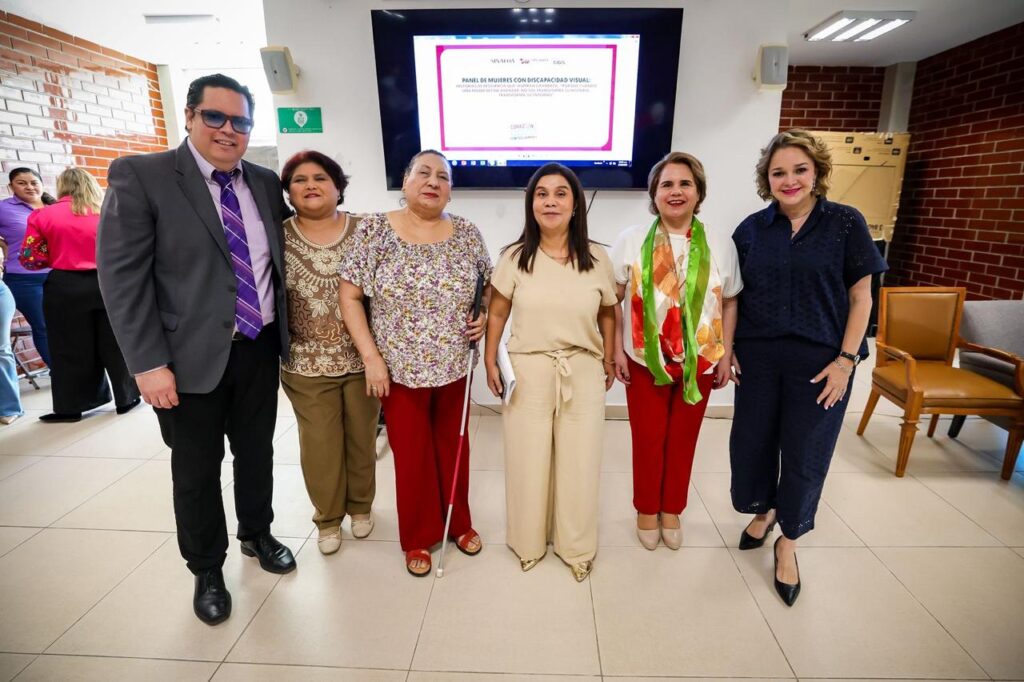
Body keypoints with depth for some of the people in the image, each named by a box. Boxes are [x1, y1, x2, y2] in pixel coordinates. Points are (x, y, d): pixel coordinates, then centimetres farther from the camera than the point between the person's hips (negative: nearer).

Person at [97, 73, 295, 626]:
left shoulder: (265, 183, 6)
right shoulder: (139, 176, -7)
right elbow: (121, 275, -11)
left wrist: (283, 334, 8)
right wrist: (148, 363, -16)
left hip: (260, 350, 4)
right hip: (191, 358, -3)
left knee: (257, 453, 19)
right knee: (196, 471, 12)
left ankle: (257, 534, 43)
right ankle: (207, 570, 34)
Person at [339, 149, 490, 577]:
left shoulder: (467, 233, 0)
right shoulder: (374, 230, -7)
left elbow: (489, 285, 12)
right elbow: (349, 296, -7)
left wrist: (484, 316, -8)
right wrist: (371, 356, -11)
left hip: (454, 366, 3)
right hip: (400, 368, -2)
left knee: (453, 446, 17)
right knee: (411, 454, 11)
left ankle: (459, 523, 39)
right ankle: (417, 537, 33)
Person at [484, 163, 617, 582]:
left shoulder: (597, 257, 0)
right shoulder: (514, 257, -3)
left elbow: (608, 313, 9)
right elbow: (497, 313, 3)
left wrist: (609, 360, 7)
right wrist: (490, 363, 0)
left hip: (582, 372, 1)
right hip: (528, 372, -1)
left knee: (579, 463, 11)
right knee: (527, 461, 10)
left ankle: (576, 546, 33)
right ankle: (528, 542, 35)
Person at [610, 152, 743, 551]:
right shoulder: (632, 241, -4)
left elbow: (730, 302, 5)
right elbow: (613, 300, -2)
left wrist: (726, 354, 2)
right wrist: (616, 350, -6)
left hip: (700, 362, 2)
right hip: (645, 360, -1)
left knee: (683, 439, 14)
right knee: (648, 439, 10)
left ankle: (672, 510, 35)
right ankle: (646, 510, 31)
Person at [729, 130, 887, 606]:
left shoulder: (846, 223, -4)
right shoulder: (752, 228, 3)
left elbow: (861, 297, -3)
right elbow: (734, 296, 7)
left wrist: (846, 360, -8)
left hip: (819, 362, -2)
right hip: (757, 359, 3)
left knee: (805, 454, 8)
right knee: (751, 442, 12)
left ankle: (788, 542, 29)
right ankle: (763, 511, 40)